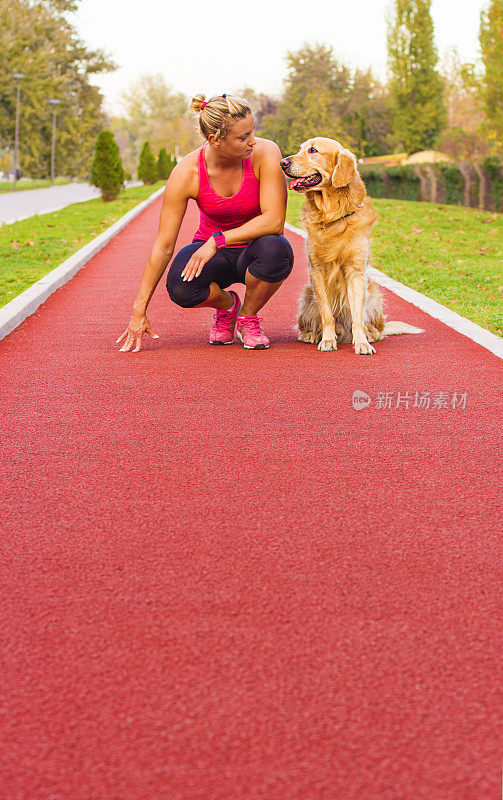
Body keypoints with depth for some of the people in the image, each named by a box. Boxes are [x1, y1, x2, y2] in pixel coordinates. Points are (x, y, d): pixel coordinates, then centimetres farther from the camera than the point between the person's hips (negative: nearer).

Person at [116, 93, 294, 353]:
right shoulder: (186, 173, -20)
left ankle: (248, 318, -6)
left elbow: (275, 221, -28)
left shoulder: (265, 152, -22)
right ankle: (227, 305, 5)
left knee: (274, 248, -37)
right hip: (213, 255, 0)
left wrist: (217, 241, -35)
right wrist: (139, 311, -18)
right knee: (180, 287, -33)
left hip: (253, 251, 0)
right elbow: (163, 246, -17)